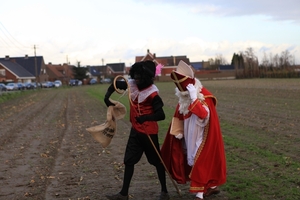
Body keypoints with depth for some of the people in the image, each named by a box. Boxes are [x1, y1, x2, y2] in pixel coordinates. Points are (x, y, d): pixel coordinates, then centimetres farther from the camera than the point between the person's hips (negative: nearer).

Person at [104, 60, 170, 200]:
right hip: (135, 130, 7)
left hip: (149, 132, -7)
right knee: (129, 160, 9)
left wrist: (146, 118, -41)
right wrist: (107, 97, -2)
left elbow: (161, 115, -25)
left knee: (157, 161, 7)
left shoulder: (152, 94, -19)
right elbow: (115, 84, 14)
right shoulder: (131, 85, -1)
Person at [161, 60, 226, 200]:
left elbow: (204, 115, -36)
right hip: (191, 136, 7)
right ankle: (213, 186, 30)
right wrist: (178, 131, 6)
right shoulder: (183, 98, 2)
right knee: (200, 160, 14)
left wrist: (194, 98, -38)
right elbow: (179, 116, 12)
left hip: (202, 136, -7)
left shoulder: (204, 96, -20)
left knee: (200, 162, -7)